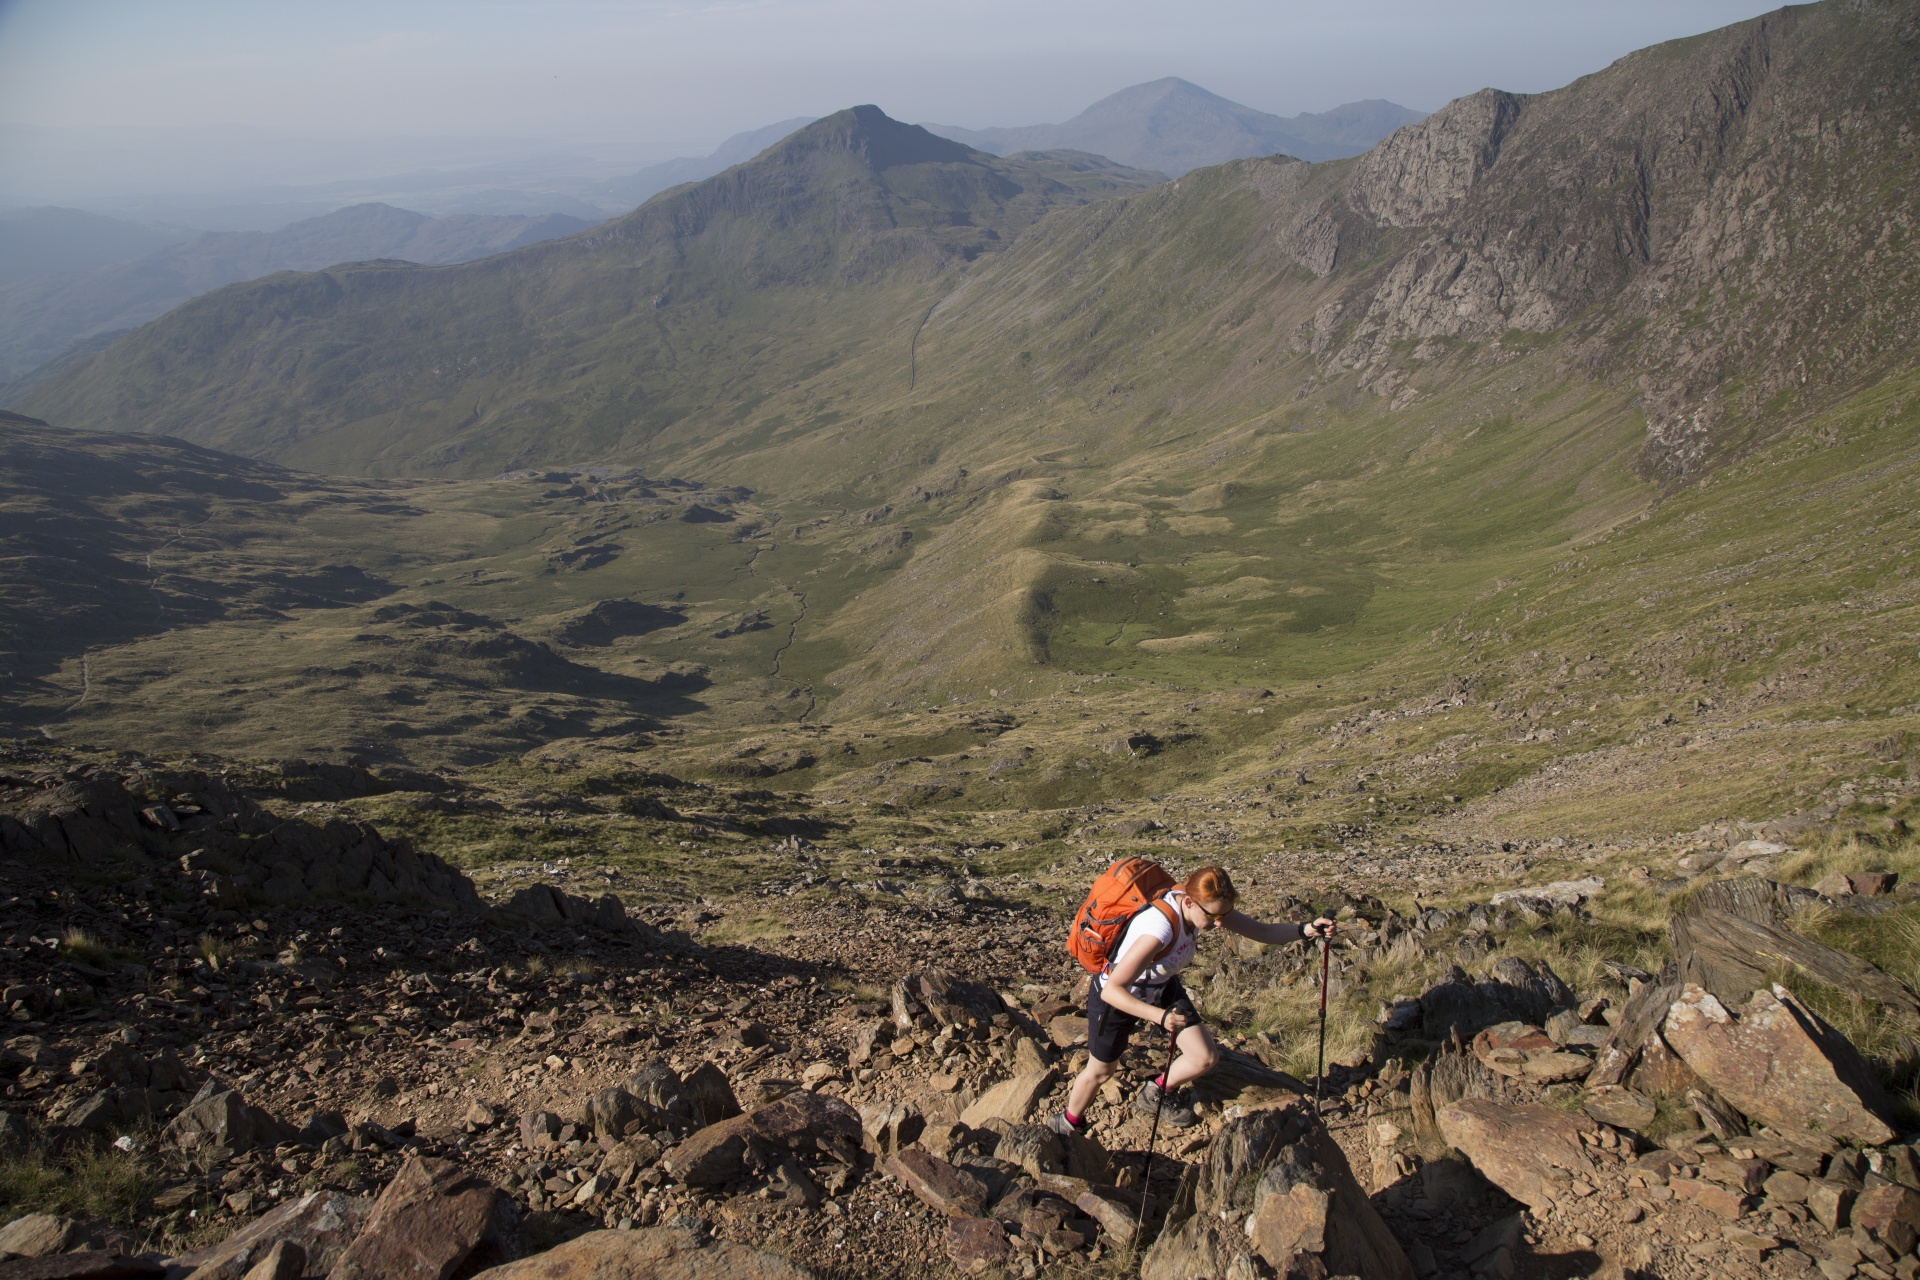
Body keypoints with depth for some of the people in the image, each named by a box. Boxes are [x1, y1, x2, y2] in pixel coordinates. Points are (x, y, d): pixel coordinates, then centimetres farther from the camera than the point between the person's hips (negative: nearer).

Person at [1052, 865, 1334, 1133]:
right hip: (1116, 997, -6)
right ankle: (1068, 1127, 46)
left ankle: (1154, 1094, 27)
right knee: (1101, 1072, 15)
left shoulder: (1204, 906, -22)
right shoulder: (1159, 929, -44)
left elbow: (1263, 931, -13)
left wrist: (1306, 930, -29)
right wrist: (1159, 1016, -53)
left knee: (1205, 1058, -3)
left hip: (1162, 989, 6)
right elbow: (1112, 990, -43)